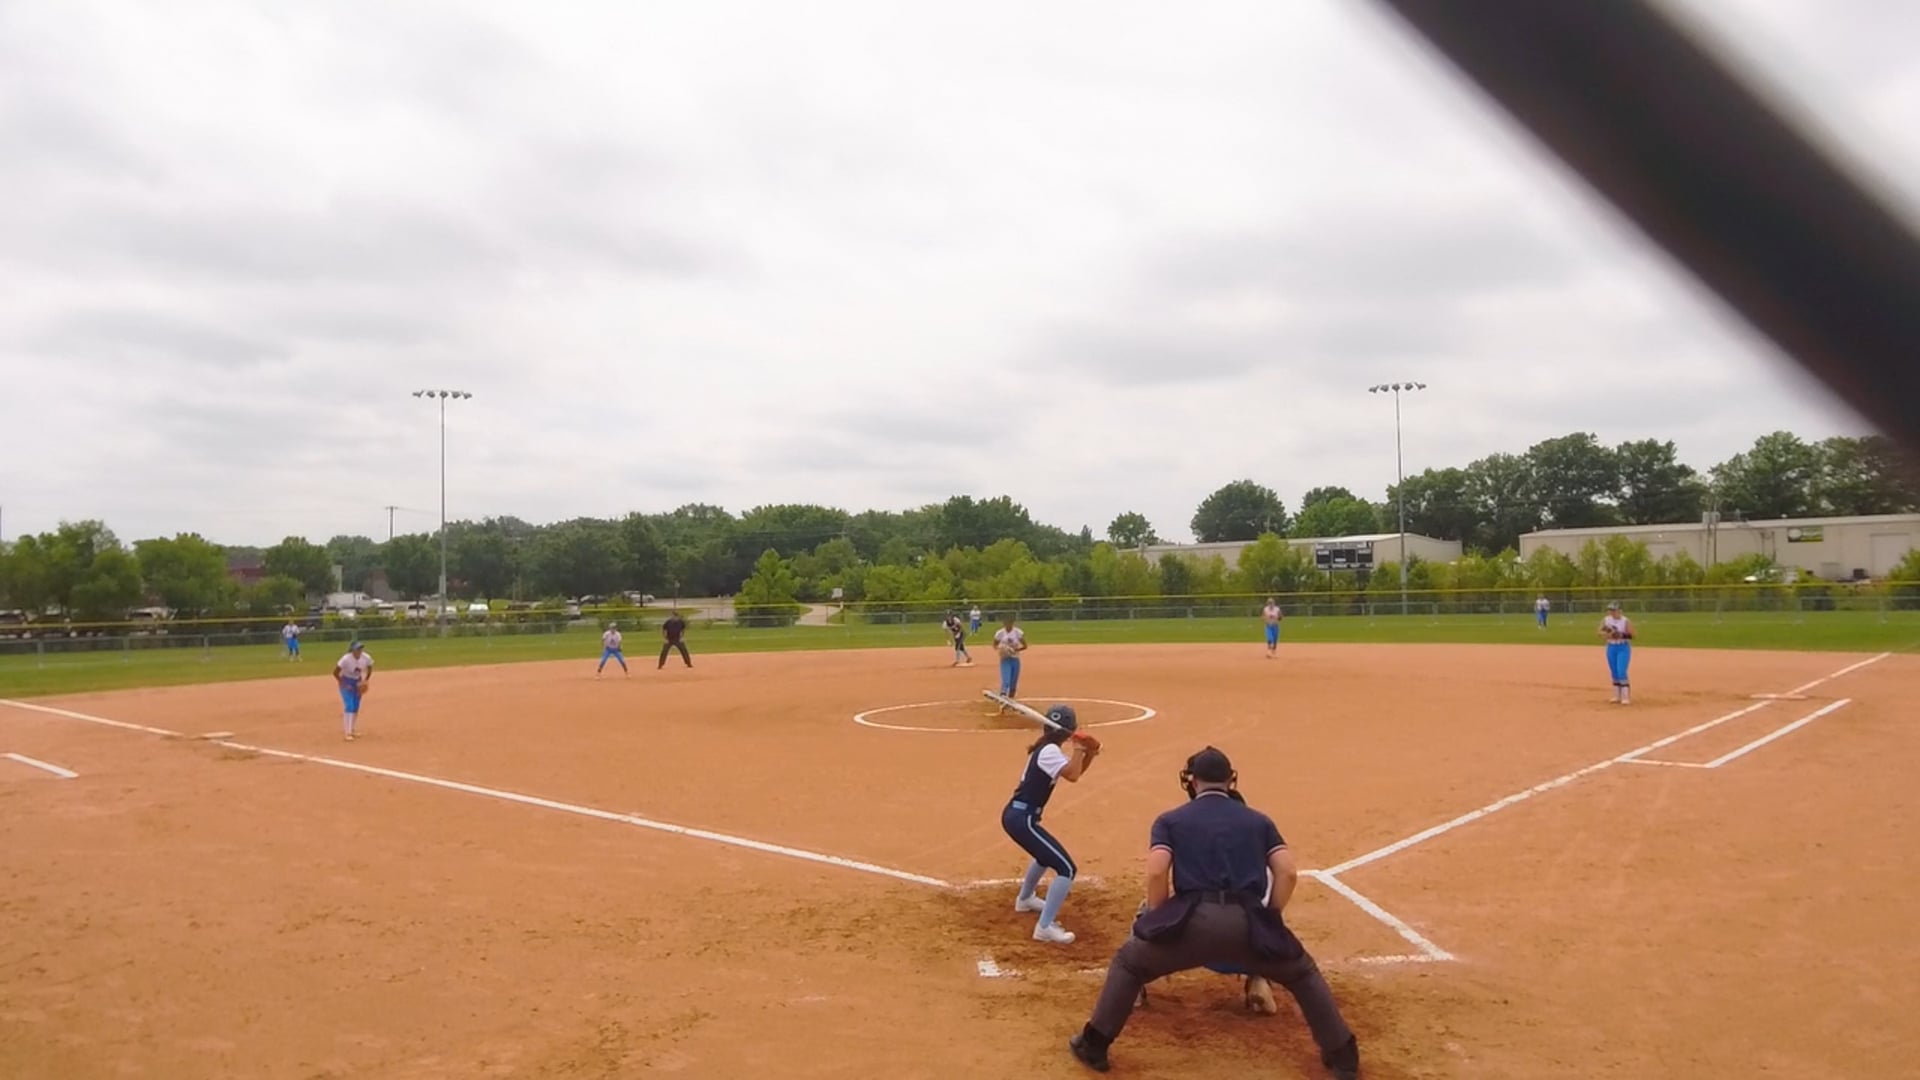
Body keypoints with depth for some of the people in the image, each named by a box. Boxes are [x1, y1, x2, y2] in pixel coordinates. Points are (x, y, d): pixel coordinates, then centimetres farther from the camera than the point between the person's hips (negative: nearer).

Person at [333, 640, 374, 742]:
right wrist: (343, 684, -18)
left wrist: (366, 681, -6)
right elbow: (335, 672, -22)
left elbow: (370, 669, 3)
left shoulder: (366, 658, -18)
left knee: (356, 708, 9)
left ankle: (352, 730, 25)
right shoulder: (346, 659, -29)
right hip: (346, 682, -4)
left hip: (358, 682, 4)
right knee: (350, 707, -14)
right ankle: (348, 733, -11)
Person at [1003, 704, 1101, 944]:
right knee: (1066, 868, -12)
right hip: (1022, 819, -10)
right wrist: (1078, 747, -17)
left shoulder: (1046, 749, 14)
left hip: (1016, 815, 10)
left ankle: (1025, 899, 55)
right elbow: (1073, 776, -29)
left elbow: (1075, 772, 21)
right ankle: (1044, 927, -15)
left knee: (1046, 854, 36)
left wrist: (1089, 753, 5)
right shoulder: (1049, 751, -15)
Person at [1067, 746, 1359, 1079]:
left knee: (1128, 963, 23)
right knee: (1303, 973, 29)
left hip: (1193, 920, -2)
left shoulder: (1170, 820, 16)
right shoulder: (1258, 820, 22)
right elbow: (1288, 873, 9)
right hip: (1247, 922, 2)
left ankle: (1093, 1045, 21)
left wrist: (1159, 922, 13)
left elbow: (1156, 872, 1)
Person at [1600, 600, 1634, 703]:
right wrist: (1607, 634, -19)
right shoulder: (1605, 620, 3)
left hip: (1623, 648, -5)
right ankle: (1617, 696, 19)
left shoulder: (1626, 621, -10)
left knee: (1621, 672, -15)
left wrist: (1622, 635, -26)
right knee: (1614, 672, 10)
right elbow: (1600, 633, 0)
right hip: (1611, 648, 5)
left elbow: (1632, 635, -11)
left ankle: (1625, 697, -11)